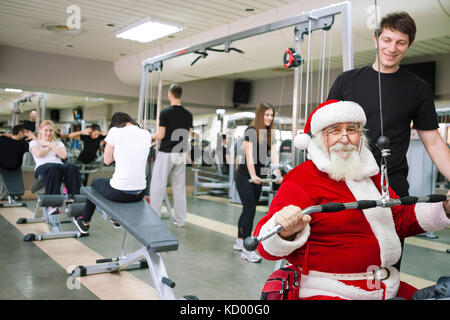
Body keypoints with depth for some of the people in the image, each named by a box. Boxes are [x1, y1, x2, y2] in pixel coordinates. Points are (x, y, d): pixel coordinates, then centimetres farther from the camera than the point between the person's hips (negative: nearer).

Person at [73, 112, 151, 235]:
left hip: (119, 192, -4)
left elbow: (107, 160, 2)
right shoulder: (147, 134, 4)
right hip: (140, 194, 4)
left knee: (96, 182, 31)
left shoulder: (115, 131, -7)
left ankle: (84, 223, 47)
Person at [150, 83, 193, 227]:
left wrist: (152, 137, 8)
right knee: (179, 186, 10)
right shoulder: (188, 114, 5)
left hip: (166, 153, -5)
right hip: (181, 154, 5)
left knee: (157, 186, 3)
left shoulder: (165, 112, -11)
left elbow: (161, 135, -12)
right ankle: (180, 219, 14)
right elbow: (189, 135, 9)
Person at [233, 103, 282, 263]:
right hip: (245, 176, -7)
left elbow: (273, 155, 1)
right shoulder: (251, 131, -12)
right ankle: (246, 249, -8)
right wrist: (253, 176, -30)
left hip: (258, 176, 7)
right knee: (250, 209, -11)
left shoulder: (269, 134, 10)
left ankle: (239, 242, 23)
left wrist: (278, 174, -10)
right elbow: (249, 155, -21)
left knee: (248, 209, 12)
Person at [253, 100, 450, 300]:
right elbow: (268, 247, -21)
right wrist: (284, 231, -43)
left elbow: (402, 219, 26)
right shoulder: (302, 179, -12)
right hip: (326, 292, -7)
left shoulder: (372, 175, 15)